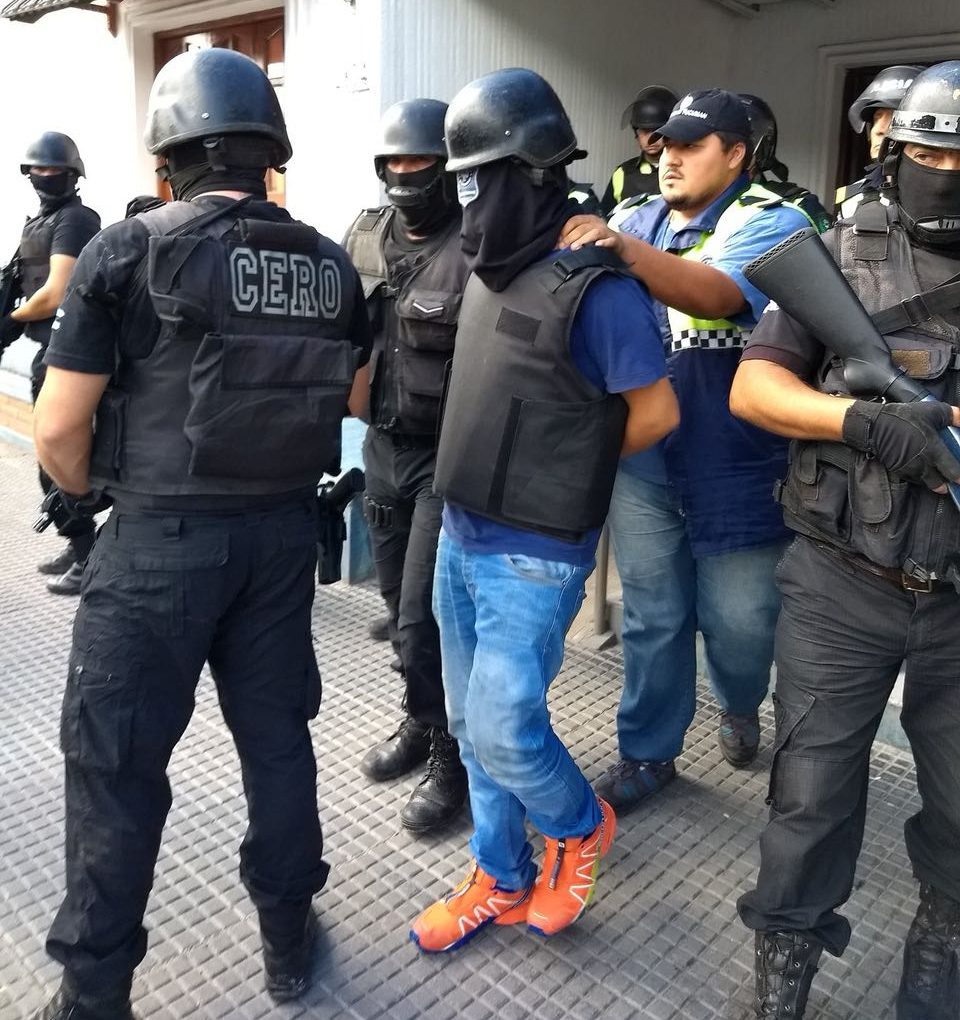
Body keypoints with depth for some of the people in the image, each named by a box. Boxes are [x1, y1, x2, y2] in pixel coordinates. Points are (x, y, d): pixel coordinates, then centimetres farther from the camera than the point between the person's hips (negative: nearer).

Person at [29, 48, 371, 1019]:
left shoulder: (130, 250, -11)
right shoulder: (329, 264, 3)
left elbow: (58, 431, -10)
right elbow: (353, 398, 16)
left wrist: (89, 495, 10)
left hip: (160, 539, -4)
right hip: (285, 531, 5)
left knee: (116, 759, 10)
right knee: (277, 735, 17)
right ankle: (287, 940, 35)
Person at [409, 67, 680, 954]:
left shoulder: (595, 286, -18)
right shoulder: (492, 270, 7)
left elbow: (656, 411, -11)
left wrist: (567, 476, 0)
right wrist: (519, 466, 8)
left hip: (533, 555, -8)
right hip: (460, 536, 8)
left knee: (503, 730, -2)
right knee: (471, 722, 15)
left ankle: (579, 825, 30)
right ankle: (501, 883, 34)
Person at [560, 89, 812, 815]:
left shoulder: (771, 223, -8)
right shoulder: (643, 220, 10)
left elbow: (715, 295, -28)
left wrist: (620, 246, -39)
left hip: (736, 468, -4)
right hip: (643, 459, 4)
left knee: (738, 618, 10)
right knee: (652, 617, 13)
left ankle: (742, 706, 43)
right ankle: (648, 753, 29)